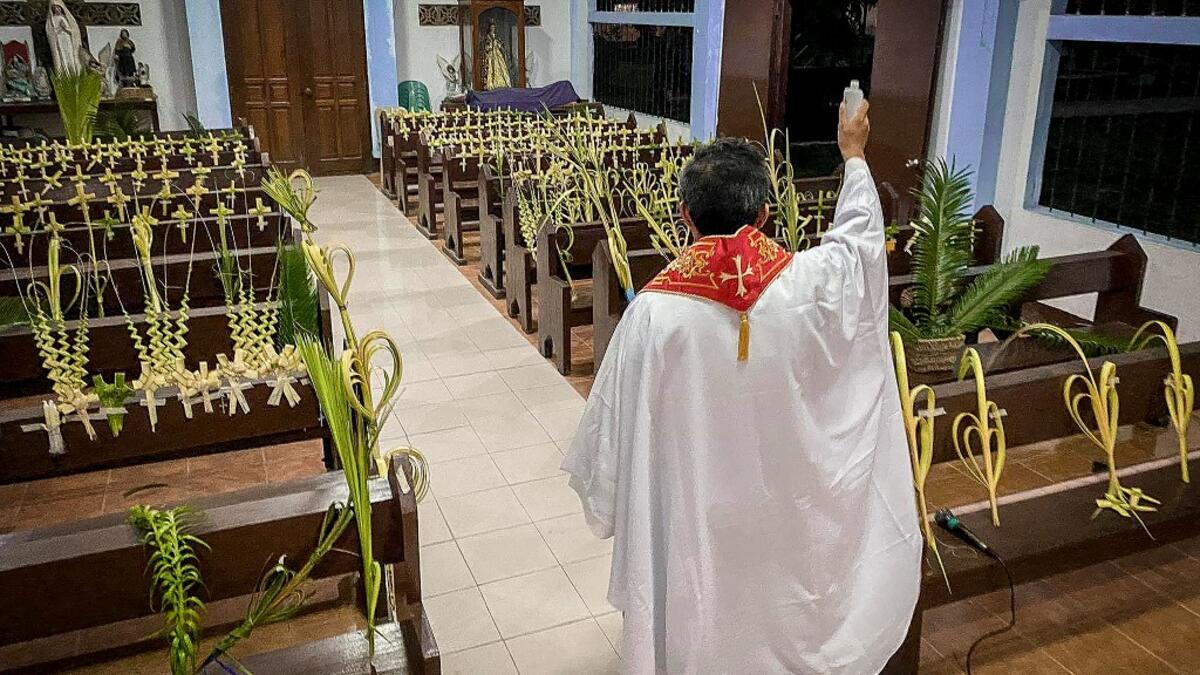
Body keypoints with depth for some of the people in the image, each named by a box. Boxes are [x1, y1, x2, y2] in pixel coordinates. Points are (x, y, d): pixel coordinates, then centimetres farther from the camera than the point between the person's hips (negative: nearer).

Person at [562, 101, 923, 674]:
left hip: (695, 518, -2)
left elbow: (618, 424, -14)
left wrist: (606, 502, 4)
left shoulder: (655, 311, -24)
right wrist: (853, 153, 21)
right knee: (781, 623, 26)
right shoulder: (809, 284, -18)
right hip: (786, 512, 2)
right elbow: (859, 231, 4)